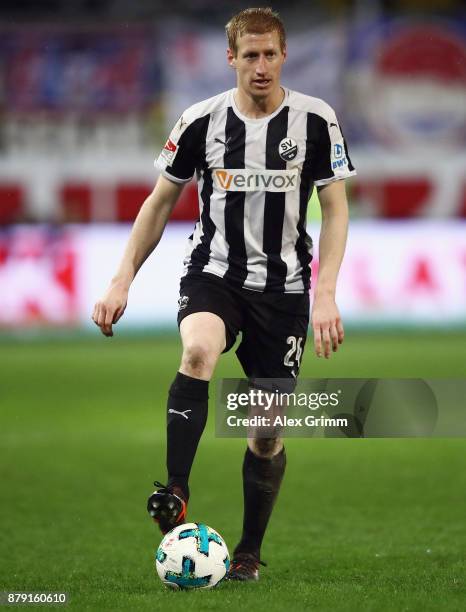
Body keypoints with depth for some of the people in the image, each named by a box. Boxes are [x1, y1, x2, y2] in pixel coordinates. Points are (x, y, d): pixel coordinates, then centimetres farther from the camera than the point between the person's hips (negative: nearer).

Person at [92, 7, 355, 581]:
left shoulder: (315, 120, -4)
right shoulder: (202, 121, -2)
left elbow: (335, 210, -1)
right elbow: (159, 202, 8)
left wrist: (325, 295, -12)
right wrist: (121, 282, 2)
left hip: (283, 287, 0)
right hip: (212, 275, 0)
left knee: (267, 429, 2)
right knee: (198, 350, -34)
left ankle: (249, 553, 19)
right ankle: (174, 496, -35)